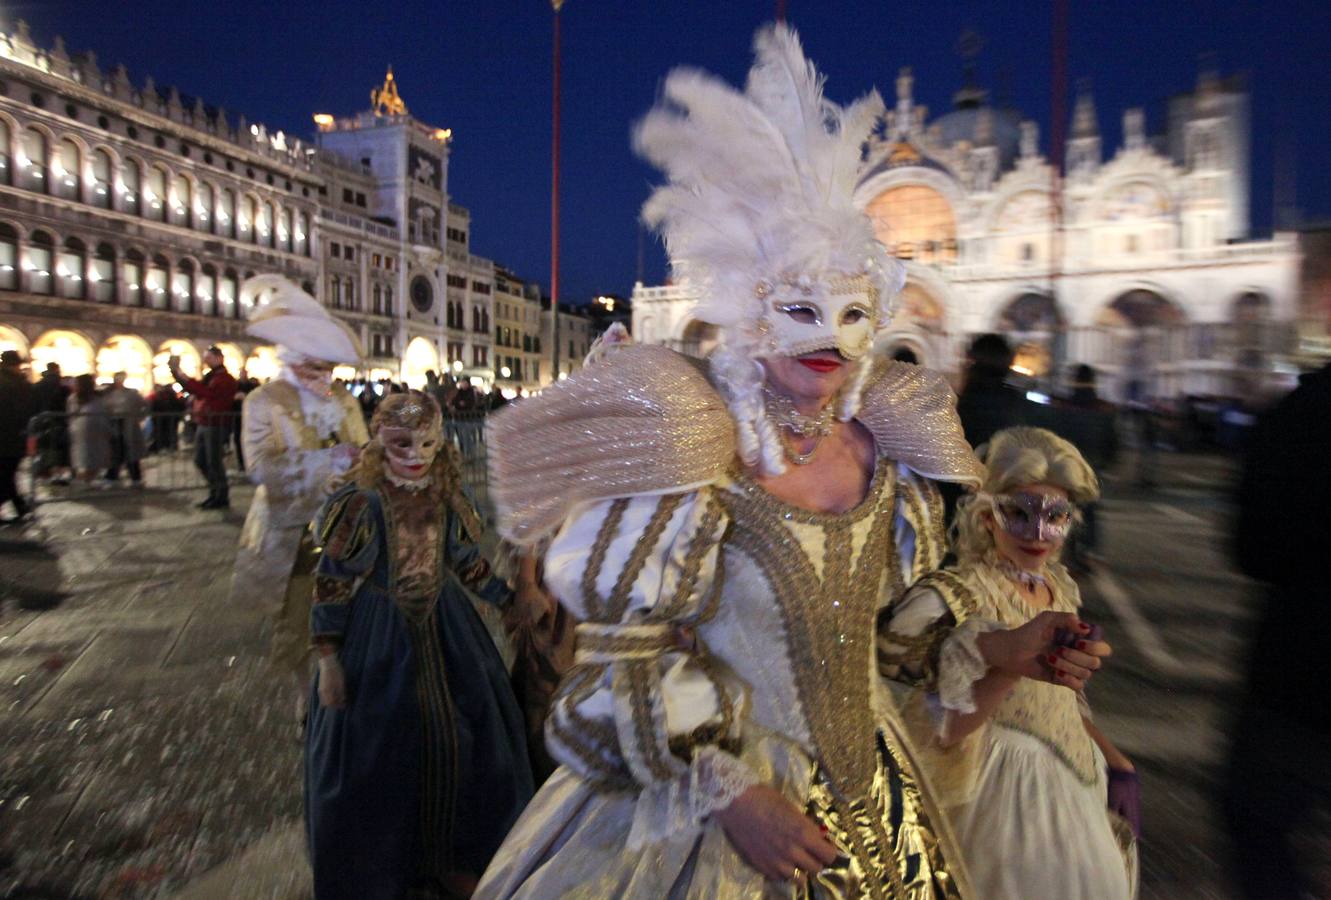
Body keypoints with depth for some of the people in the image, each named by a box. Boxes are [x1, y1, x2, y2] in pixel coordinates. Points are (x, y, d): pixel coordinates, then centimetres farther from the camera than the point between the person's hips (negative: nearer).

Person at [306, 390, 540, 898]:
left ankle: (453, 857, 41)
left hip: (443, 628, 5)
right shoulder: (362, 499, -17)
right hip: (376, 634, -4)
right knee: (374, 753, 9)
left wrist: (514, 600, 7)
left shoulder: (444, 495, -5)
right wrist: (328, 657, -13)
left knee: (459, 739, 15)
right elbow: (331, 580, -12)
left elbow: (467, 561, 7)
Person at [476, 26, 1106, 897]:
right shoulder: (691, 451, -22)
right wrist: (728, 791, -19)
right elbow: (627, 647, -18)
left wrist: (992, 647, -4)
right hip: (706, 798, -5)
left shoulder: (885, 448, -4)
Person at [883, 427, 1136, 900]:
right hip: (1008, 791, -7)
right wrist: (1013, 663, -36)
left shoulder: (1059, 584, 0)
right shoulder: (956, 597, -23)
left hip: (1073, 779, 7)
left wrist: (1115, 761, 11)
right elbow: (941, 733, -26)